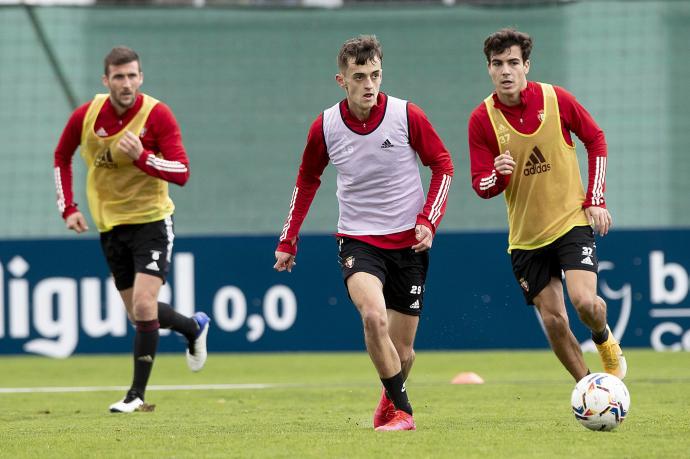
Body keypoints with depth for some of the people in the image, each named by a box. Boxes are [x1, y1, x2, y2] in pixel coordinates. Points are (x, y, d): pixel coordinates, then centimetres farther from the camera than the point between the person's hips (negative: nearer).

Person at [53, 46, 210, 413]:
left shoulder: (157, 115, -16)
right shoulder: (85, 116, -6)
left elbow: (182, 172, -19)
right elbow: (62, 157, 13)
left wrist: (141, 156, -33)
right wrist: (68, 208, 6)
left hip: (151, 221, -4)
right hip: (109, 224, 4)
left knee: (143, 305, -18)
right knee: (138, 314, 10)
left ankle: (137, 394, -7)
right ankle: (194, 327, 41)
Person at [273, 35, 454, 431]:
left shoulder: (407, 116, -10)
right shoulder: (325, 127, -5)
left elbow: (443, 165, 2)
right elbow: (307, 180, 13)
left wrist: (429, 221, -9)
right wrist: (288, 241, 13)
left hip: (408, 242, 0)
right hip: (358, 240, 0)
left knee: (401, 349, 5)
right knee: (374, 315, -29)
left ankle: (391, 398, 38)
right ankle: (401, 410, -18)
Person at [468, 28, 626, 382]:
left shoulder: (556, 99, -9)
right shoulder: (481, 119, -7)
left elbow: (595, 140, 5)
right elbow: (481, 185, -3)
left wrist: (595, 199, 0)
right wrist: (498, 175, -27)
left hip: (572, 220, -2)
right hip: (525, 234, 2)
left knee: (584, 301, -19)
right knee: (552, 318, 1)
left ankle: (605, 340, 16)